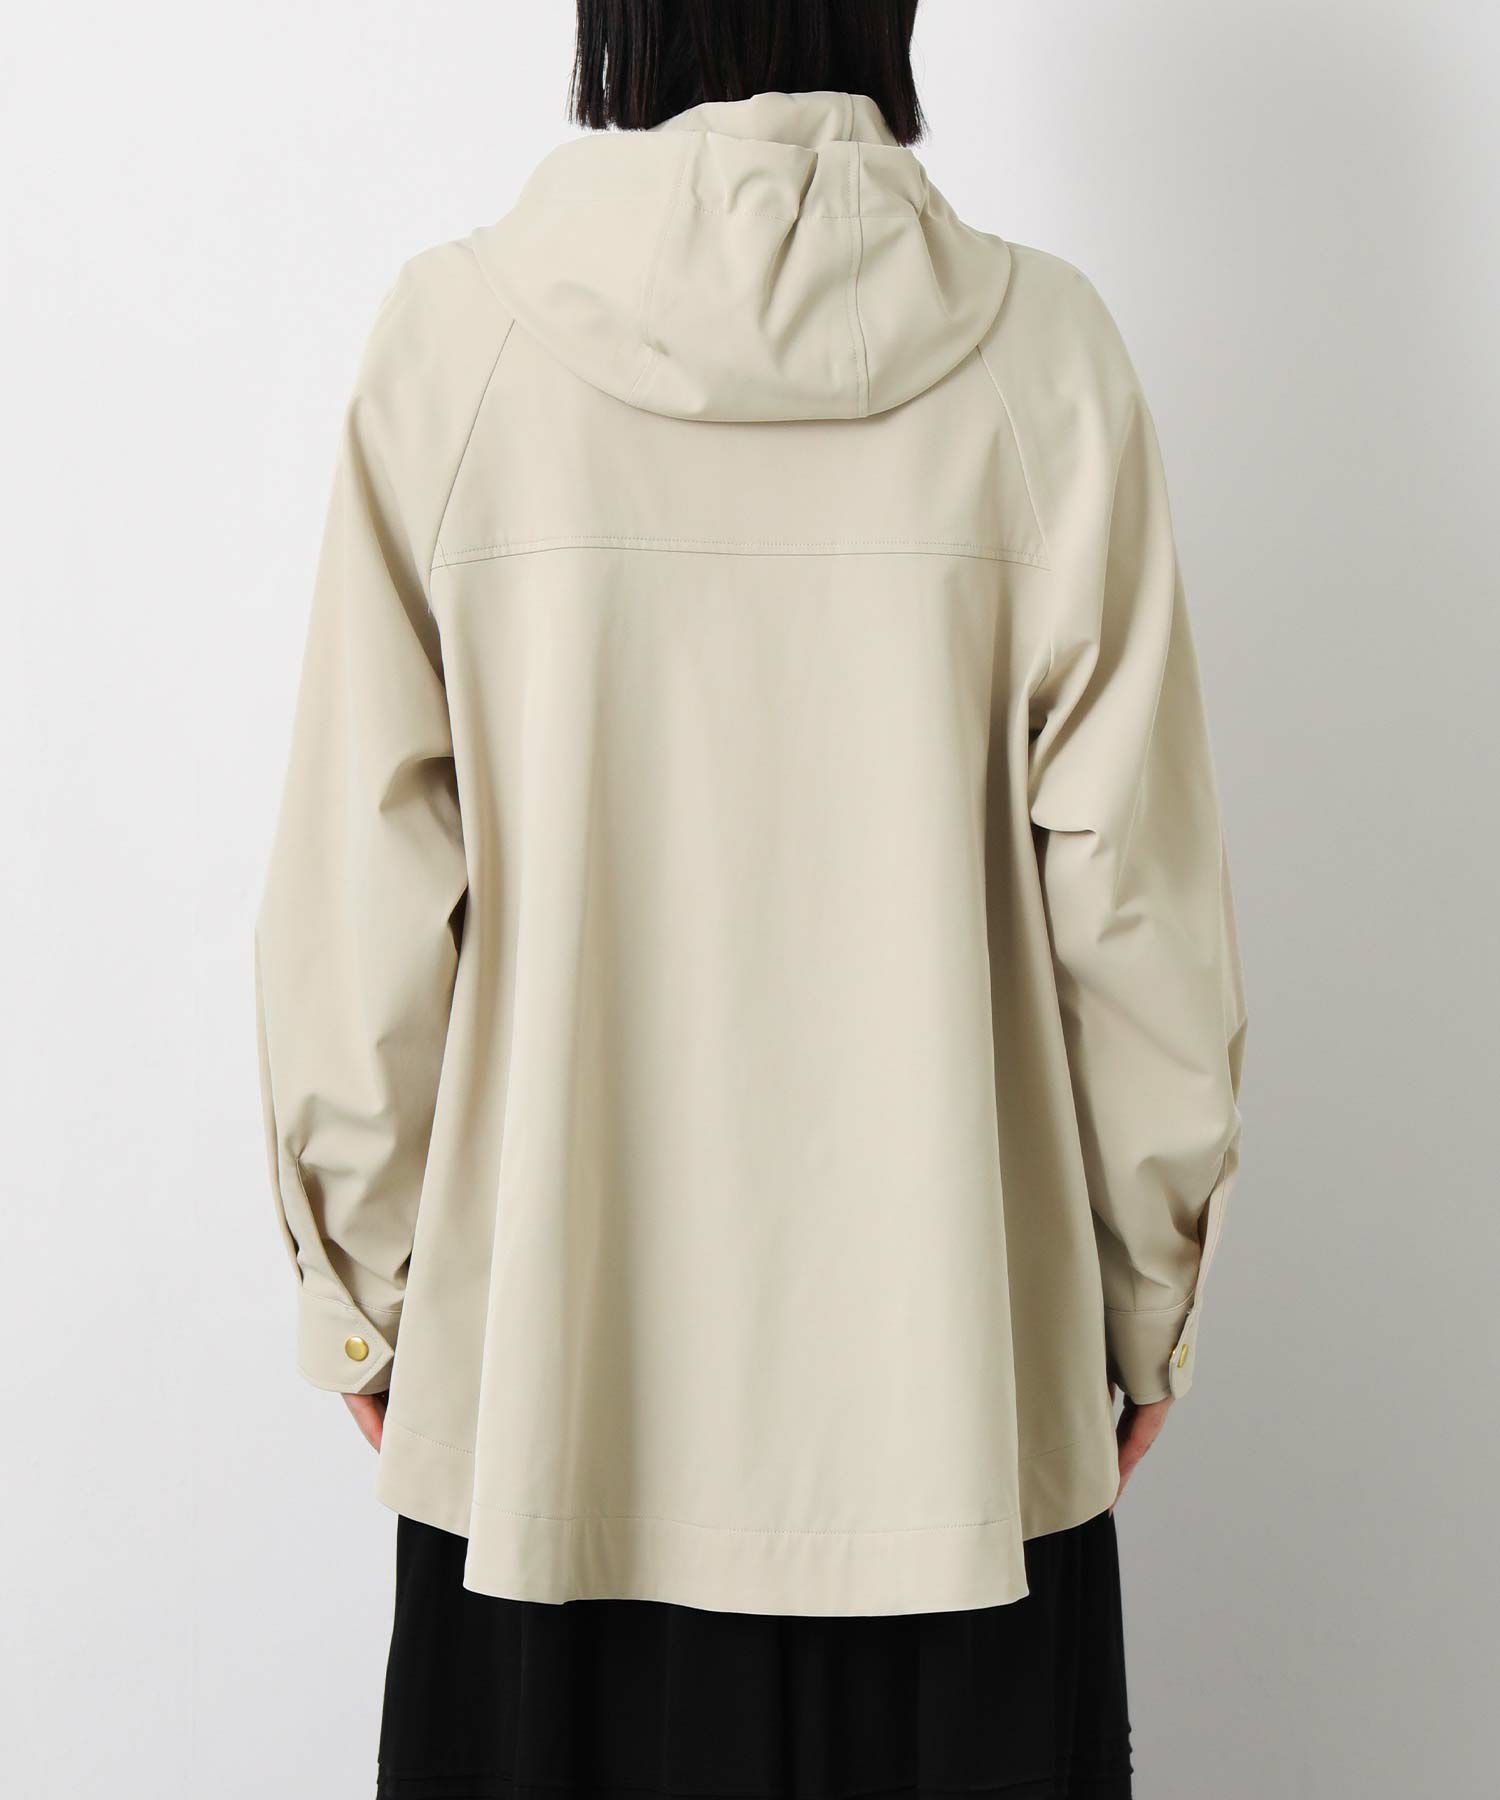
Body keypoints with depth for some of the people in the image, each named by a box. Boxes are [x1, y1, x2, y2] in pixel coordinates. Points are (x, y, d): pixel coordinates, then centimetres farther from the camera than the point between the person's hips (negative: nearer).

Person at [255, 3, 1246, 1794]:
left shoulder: (455, 336, -7)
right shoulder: (1039, 349, -7)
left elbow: (362, 889, -5)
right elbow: (1132, 890, -4)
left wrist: (361, 1277, 9)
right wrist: (1149, 1280, 10)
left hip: (547, 1372, 0)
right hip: (954, 1376, 1)